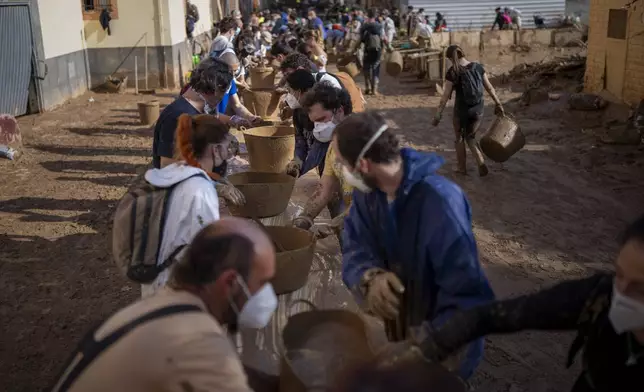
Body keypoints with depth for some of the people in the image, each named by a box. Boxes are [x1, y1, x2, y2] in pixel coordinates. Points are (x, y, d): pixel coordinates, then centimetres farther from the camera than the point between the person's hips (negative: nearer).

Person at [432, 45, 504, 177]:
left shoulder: (452, 73, -15)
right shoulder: (478, 67, -3)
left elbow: (445, 96, -13)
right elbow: (489, 88, 3)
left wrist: (438, 114, -5)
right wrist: (498, 104, 14)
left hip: (461, 110, -4)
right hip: (478, 109, 4)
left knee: (459, 138, 19)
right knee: (470, 137, 22)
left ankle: (461, 167, 31)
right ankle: (481, 164, 6)